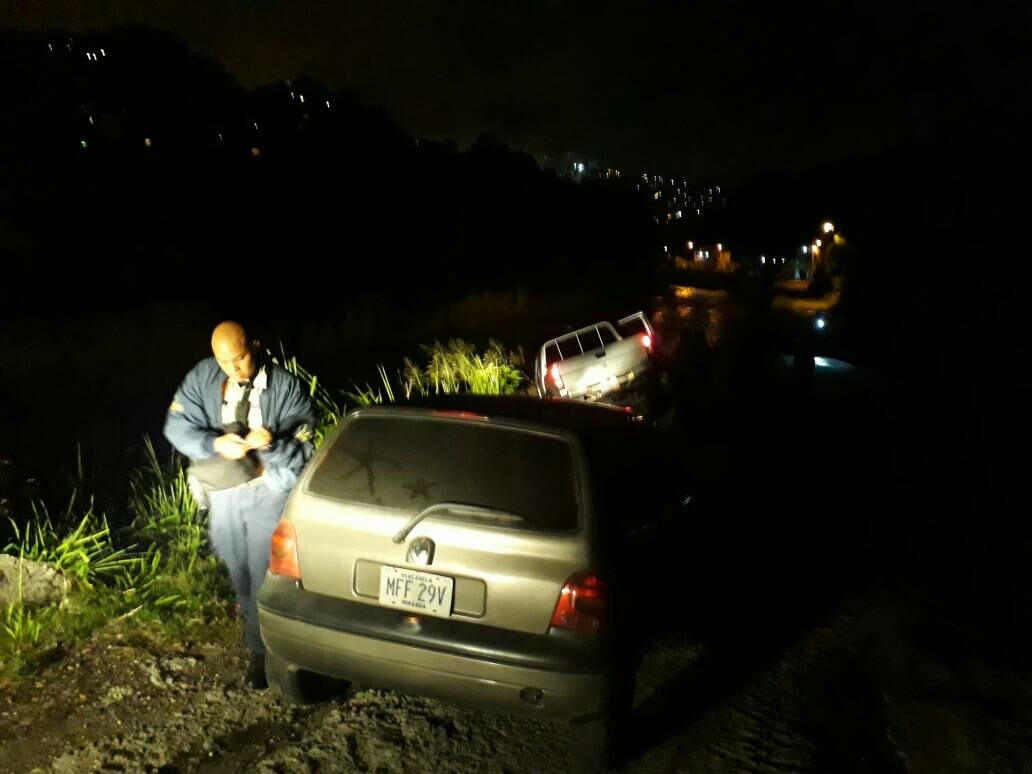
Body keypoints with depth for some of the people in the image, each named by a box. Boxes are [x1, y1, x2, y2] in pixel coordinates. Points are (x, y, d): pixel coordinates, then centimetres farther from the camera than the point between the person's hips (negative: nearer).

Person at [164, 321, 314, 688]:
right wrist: (216, 443, -24)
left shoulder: (285, 386, -13)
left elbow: (302, 452, -13)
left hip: (270, 490, -3)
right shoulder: (203, 376, -5)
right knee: (238, 570, 17)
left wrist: (272, 443, -33)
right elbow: (177, 426, -7)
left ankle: (261, 649, 17)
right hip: (224, 491, 3)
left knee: (264, 575, 1)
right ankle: (254, 620, 40)